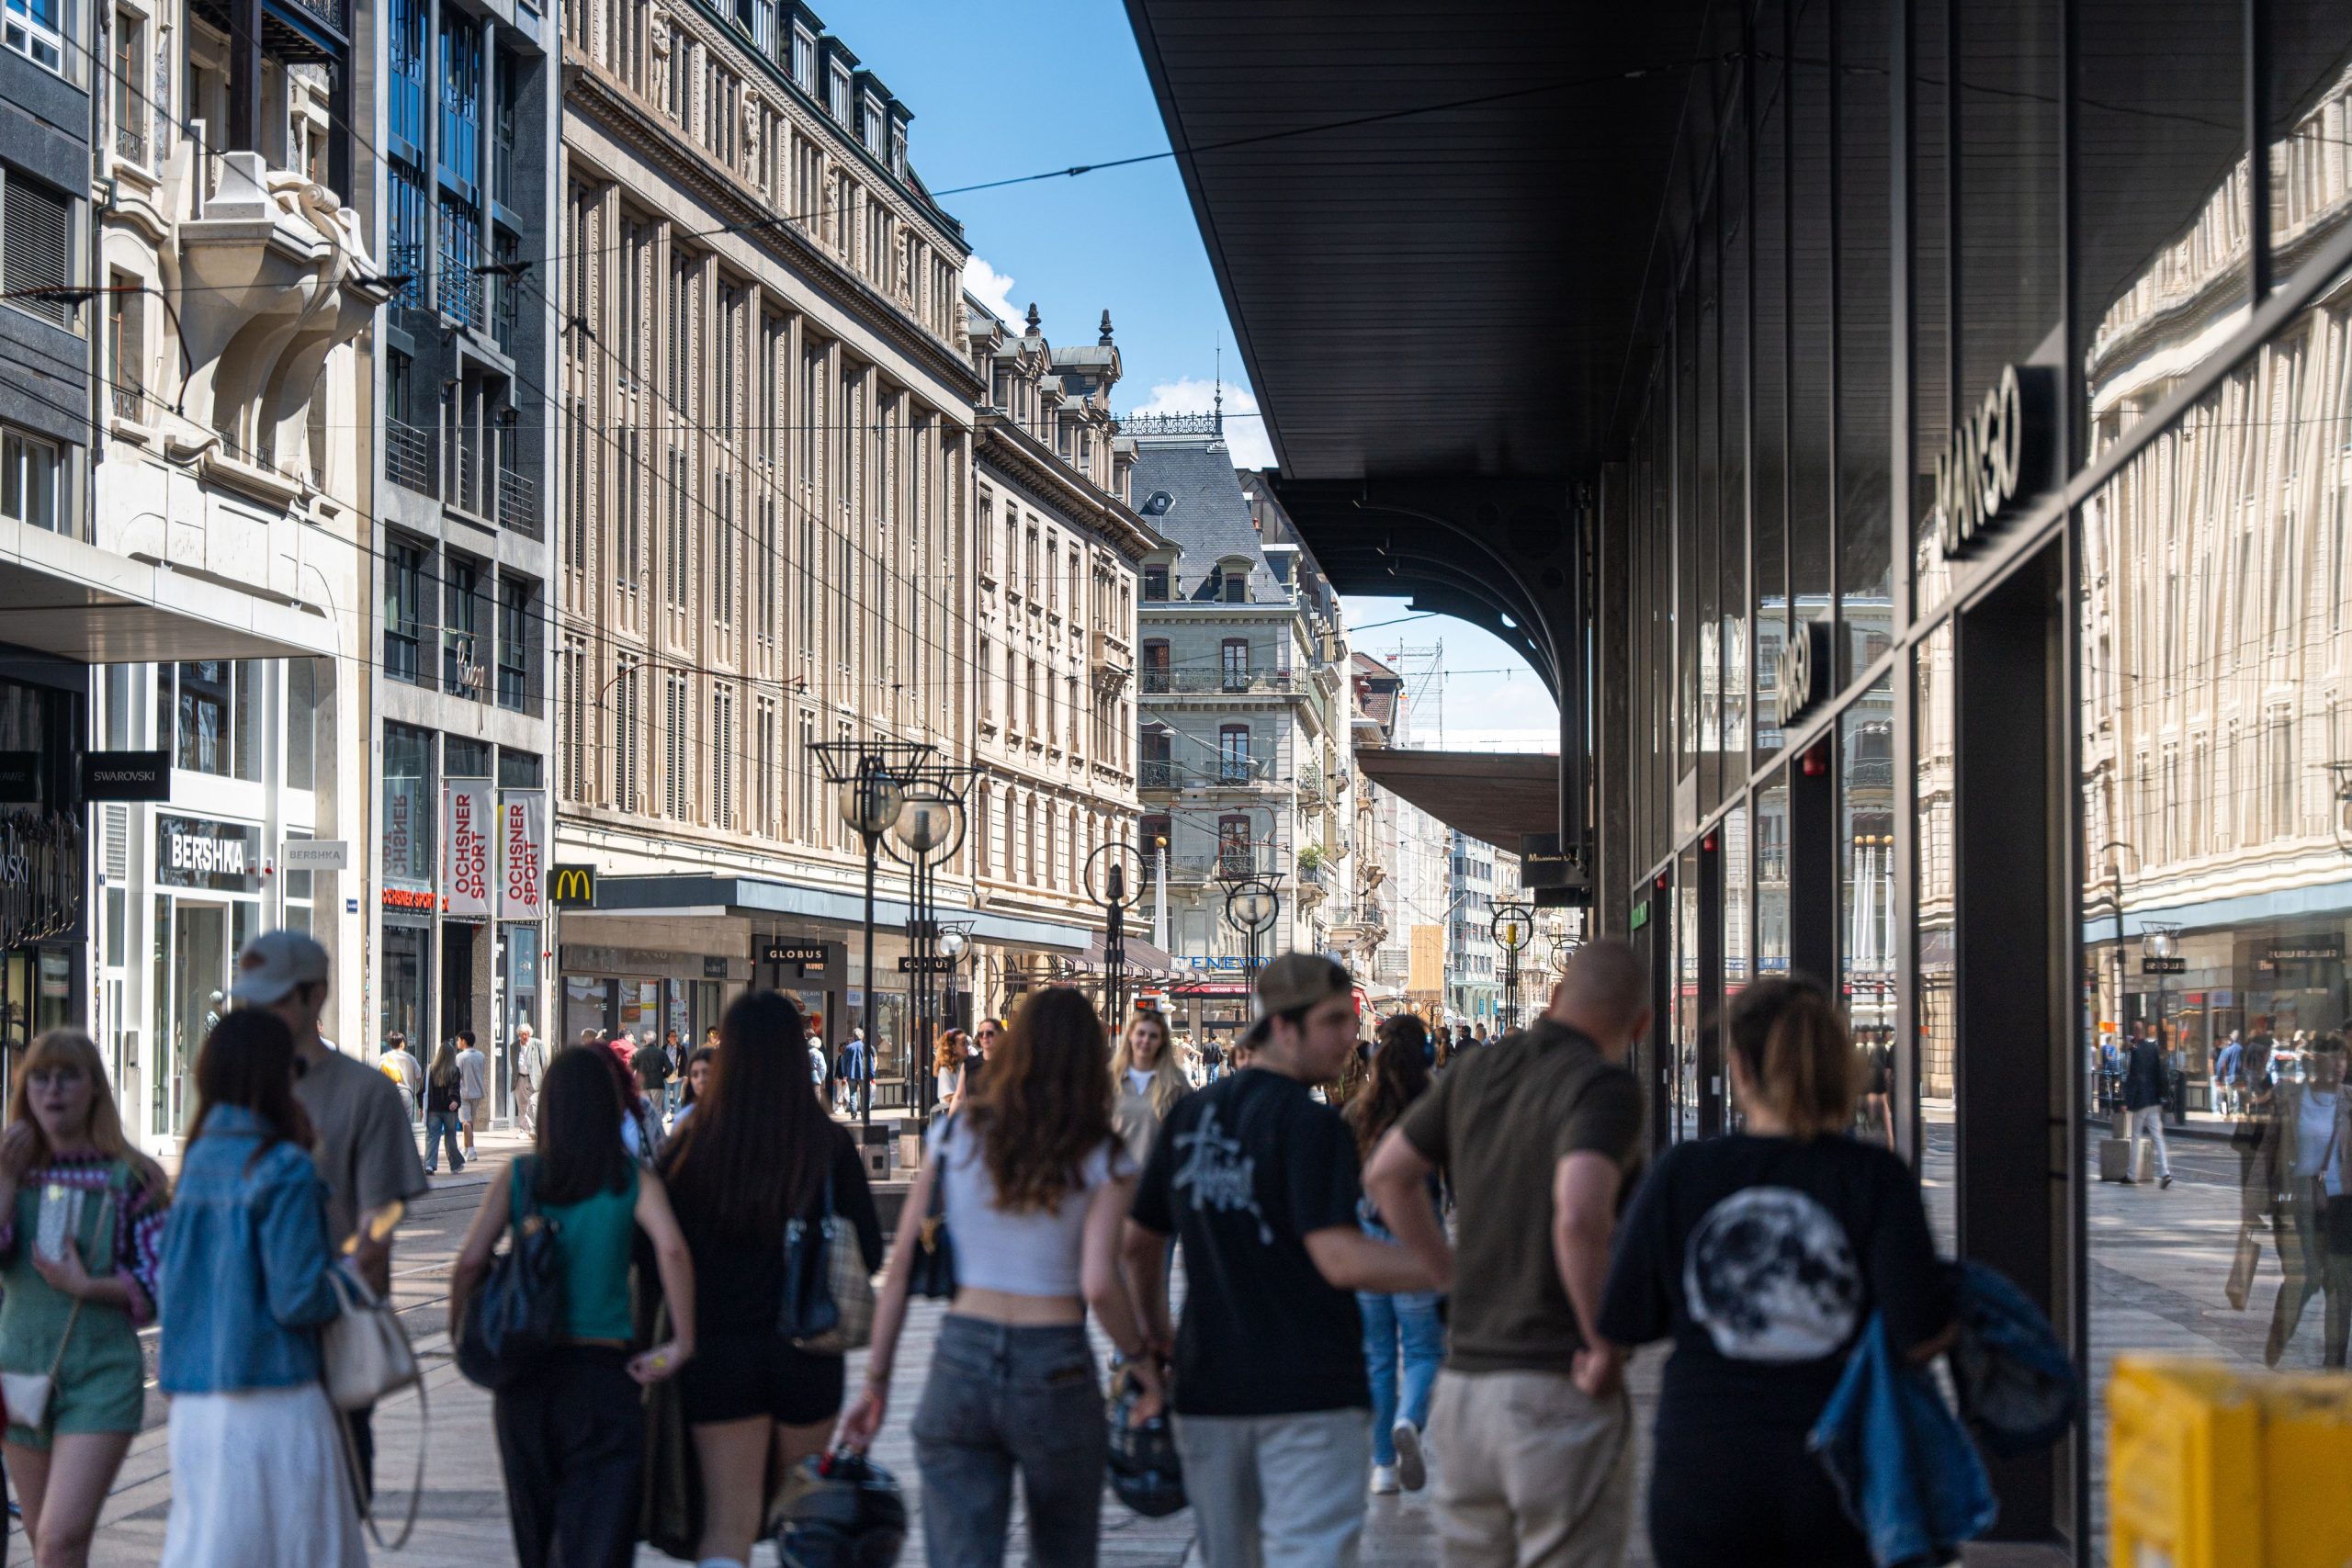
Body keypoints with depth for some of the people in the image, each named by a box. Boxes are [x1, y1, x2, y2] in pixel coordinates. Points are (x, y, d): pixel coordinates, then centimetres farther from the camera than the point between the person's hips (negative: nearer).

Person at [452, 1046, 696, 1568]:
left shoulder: (519, 1177, 2)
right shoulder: (634, 1182, -3)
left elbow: (470, 1262, -7)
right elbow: (671, 1249, -19)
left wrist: (459, 1334, 8)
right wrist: (683, 1343, -12)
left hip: (524, 1369, 3)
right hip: (602, 1369, -2)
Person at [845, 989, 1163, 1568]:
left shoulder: (957, 1135, 4)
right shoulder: (1101, 1159, -3)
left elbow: (901, 1265, 3)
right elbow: (1099, 1285, -13)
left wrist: (876, 1379, 9)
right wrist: (1141, 1360, 5)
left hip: (961, 1361, 1)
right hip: (1056, 1364, -1)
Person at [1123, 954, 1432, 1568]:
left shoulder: (1190, 1115, 9)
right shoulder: (1310, 1125, -13)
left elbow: (1139, 1241, 17)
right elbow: (1341, 1260, -20)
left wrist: (1156, 1333, 31)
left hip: (1208, 1385, 6)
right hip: (1309, 1392, -6)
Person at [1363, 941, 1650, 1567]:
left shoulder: (1475, 1071, 10)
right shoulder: (1606, 1087, -12)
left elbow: (1386, 1175, 18)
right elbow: (1578, 1218, -28)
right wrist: (1605, 1344, -17)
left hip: (1465, 1380, 7)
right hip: (1558, 1391, -6)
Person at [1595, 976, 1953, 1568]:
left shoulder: (1682, 1174, -5)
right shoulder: (1875, 1177, -9)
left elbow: (1621, 1326, 0)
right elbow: (1920, 1335, -15)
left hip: (1704, 1480, 1)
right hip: (1839, 1478, 0)